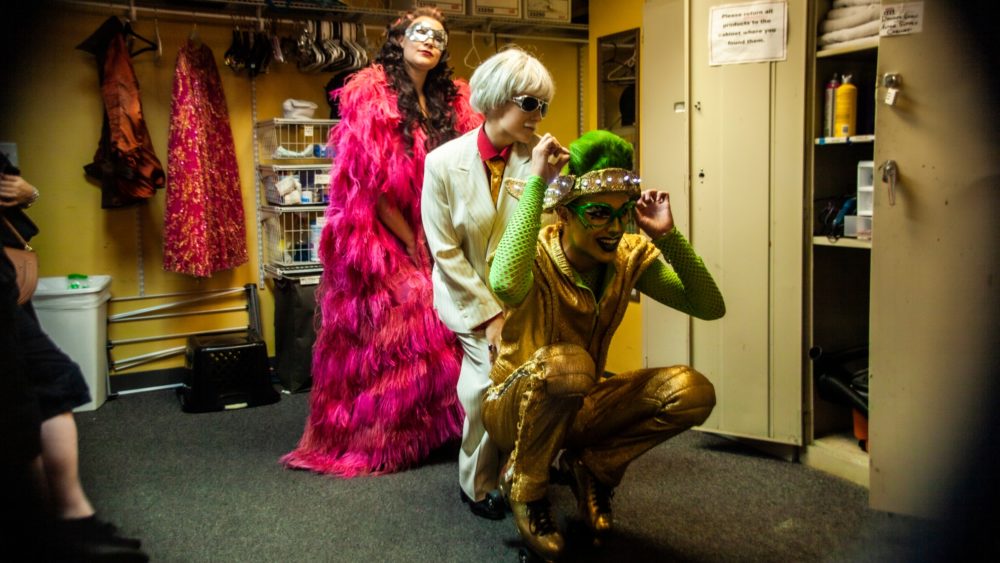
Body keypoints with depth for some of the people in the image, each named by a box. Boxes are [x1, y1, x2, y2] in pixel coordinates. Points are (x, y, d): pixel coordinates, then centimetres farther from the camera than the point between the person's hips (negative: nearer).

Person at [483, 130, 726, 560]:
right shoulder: (538, 255, -23)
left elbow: (710, 307, -14)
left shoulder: (632, 255, -8)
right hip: (514, 407, -4)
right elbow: (505, 285, -50)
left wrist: (667, 236, -25)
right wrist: (537, 182, -43)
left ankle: (589, 464, 6)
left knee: (692, 392, -17)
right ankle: (525, 486, -9)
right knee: (566, 362, -39)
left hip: (579, 407, 5)